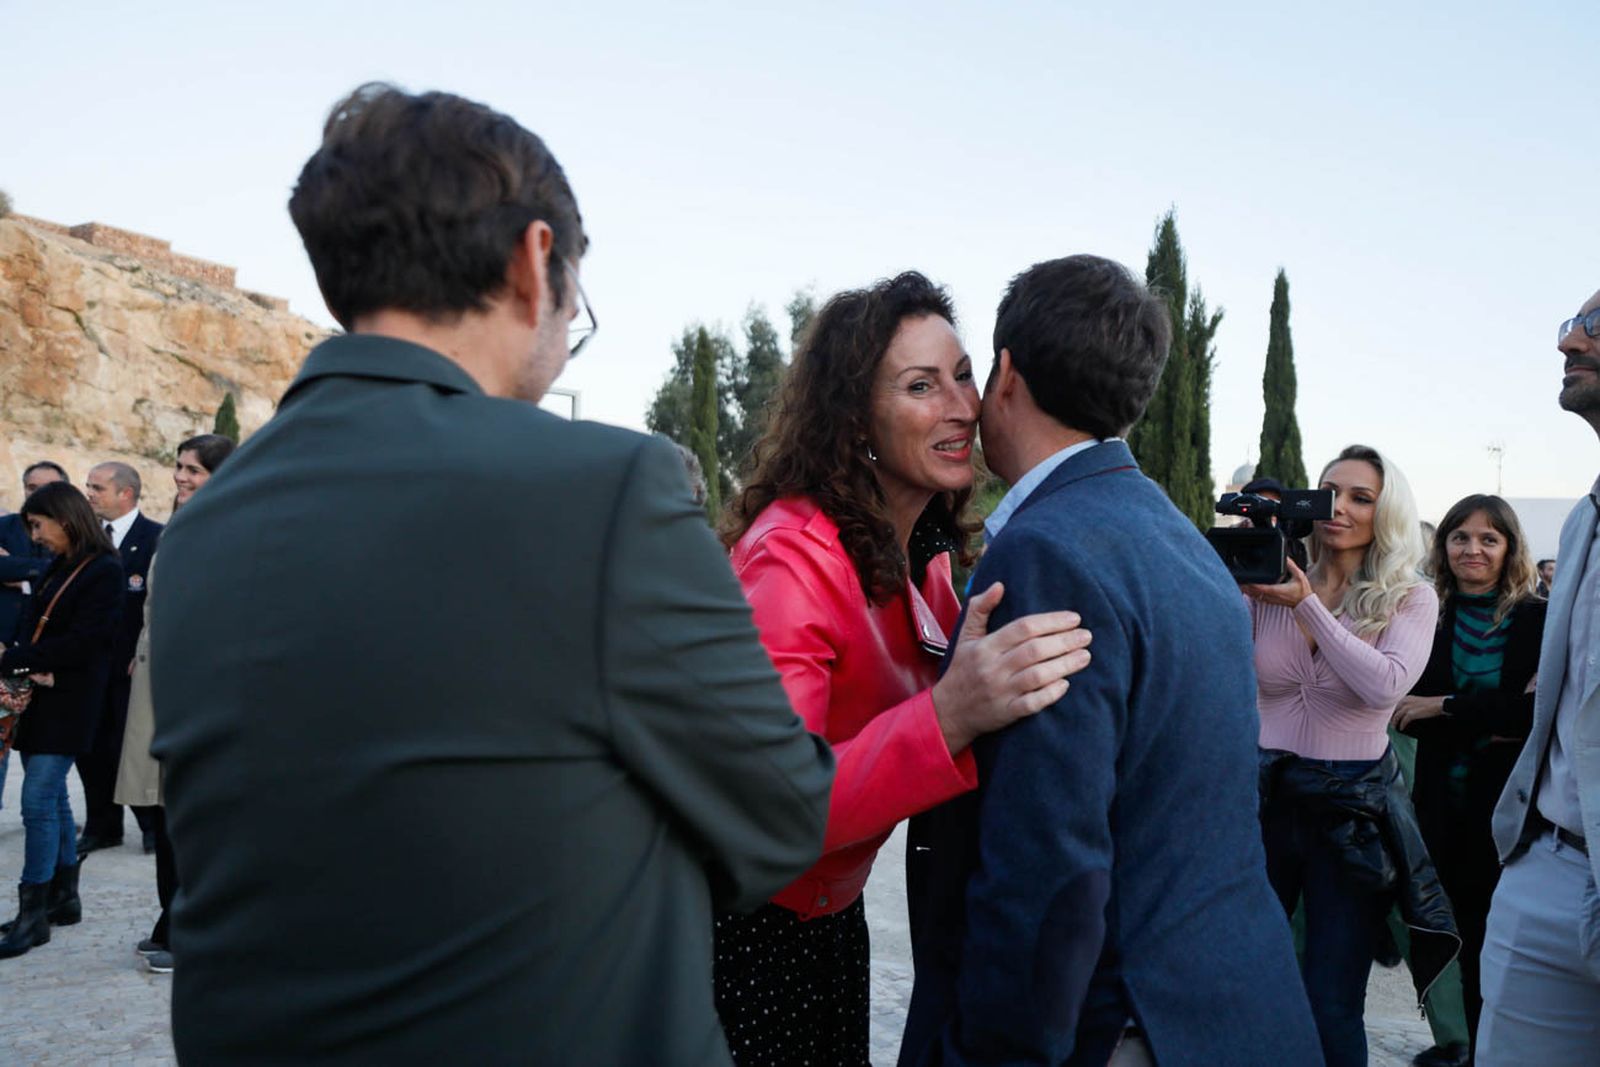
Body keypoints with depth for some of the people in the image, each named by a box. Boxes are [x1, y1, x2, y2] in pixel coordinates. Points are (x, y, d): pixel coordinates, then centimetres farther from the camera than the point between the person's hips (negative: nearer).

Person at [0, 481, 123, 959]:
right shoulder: (58, 567, 14)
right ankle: (63, 897, 23)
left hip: (68, 700, -8)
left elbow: (82, 642, -17)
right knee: (52, 797, 13)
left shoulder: (103, 571, -12)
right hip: (39, 695, 8)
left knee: (38, 800, -10)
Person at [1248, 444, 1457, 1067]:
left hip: (1353, 810, -2)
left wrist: (1307, 604, -23)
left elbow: (1387, 684, -19)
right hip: (1264, 797, 2)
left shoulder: (1410, 599, -2)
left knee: (1331, 1010, 4)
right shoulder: (1268, 584, 2)